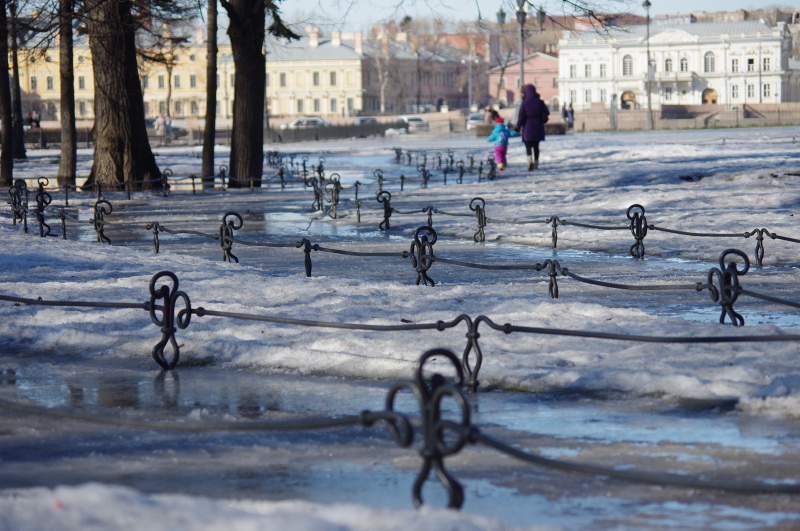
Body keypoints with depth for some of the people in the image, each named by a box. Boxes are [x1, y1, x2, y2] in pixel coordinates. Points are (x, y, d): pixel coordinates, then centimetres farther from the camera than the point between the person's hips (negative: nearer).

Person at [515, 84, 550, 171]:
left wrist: (518, 127, -4)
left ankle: (530, 160, -25)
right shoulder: (540, 102, 1)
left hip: (528, 127, -4)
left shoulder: (524, 103, -10)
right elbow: (547, 113, 5)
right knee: (536, 146, 14)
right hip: (538, 127, 4)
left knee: (528, 145, -1)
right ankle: (536, 163, 17)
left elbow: (521, 116, -11)